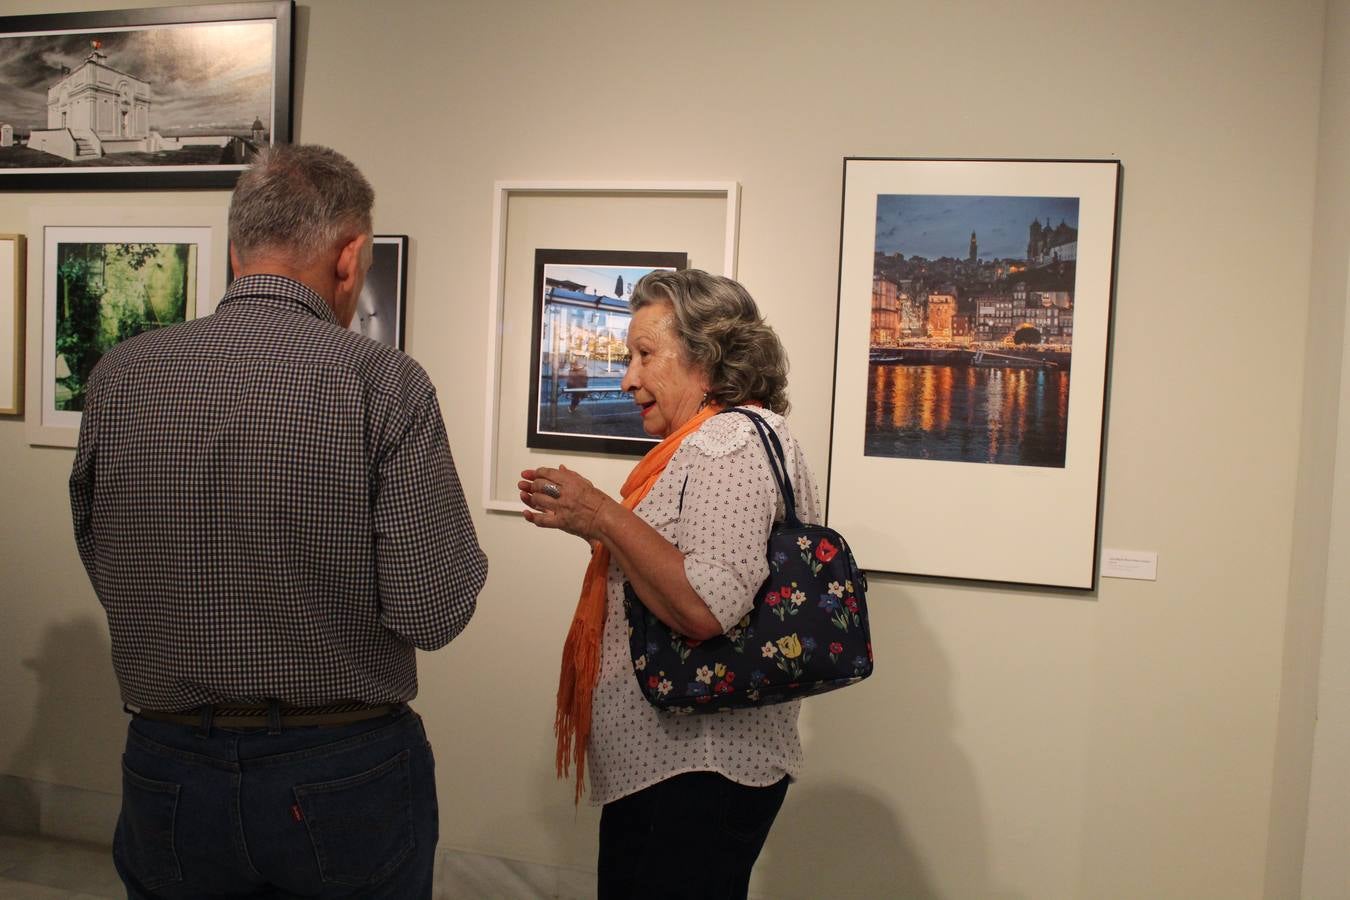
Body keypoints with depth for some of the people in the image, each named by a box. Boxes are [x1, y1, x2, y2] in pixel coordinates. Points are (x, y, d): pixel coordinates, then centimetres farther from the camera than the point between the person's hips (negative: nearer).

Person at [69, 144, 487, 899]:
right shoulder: (383, 381, -17)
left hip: (168, 775, 3)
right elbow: (434, 613, -19)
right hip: (348, 778, -2)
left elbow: (105, 573, 5)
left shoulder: (118, 376, -5)